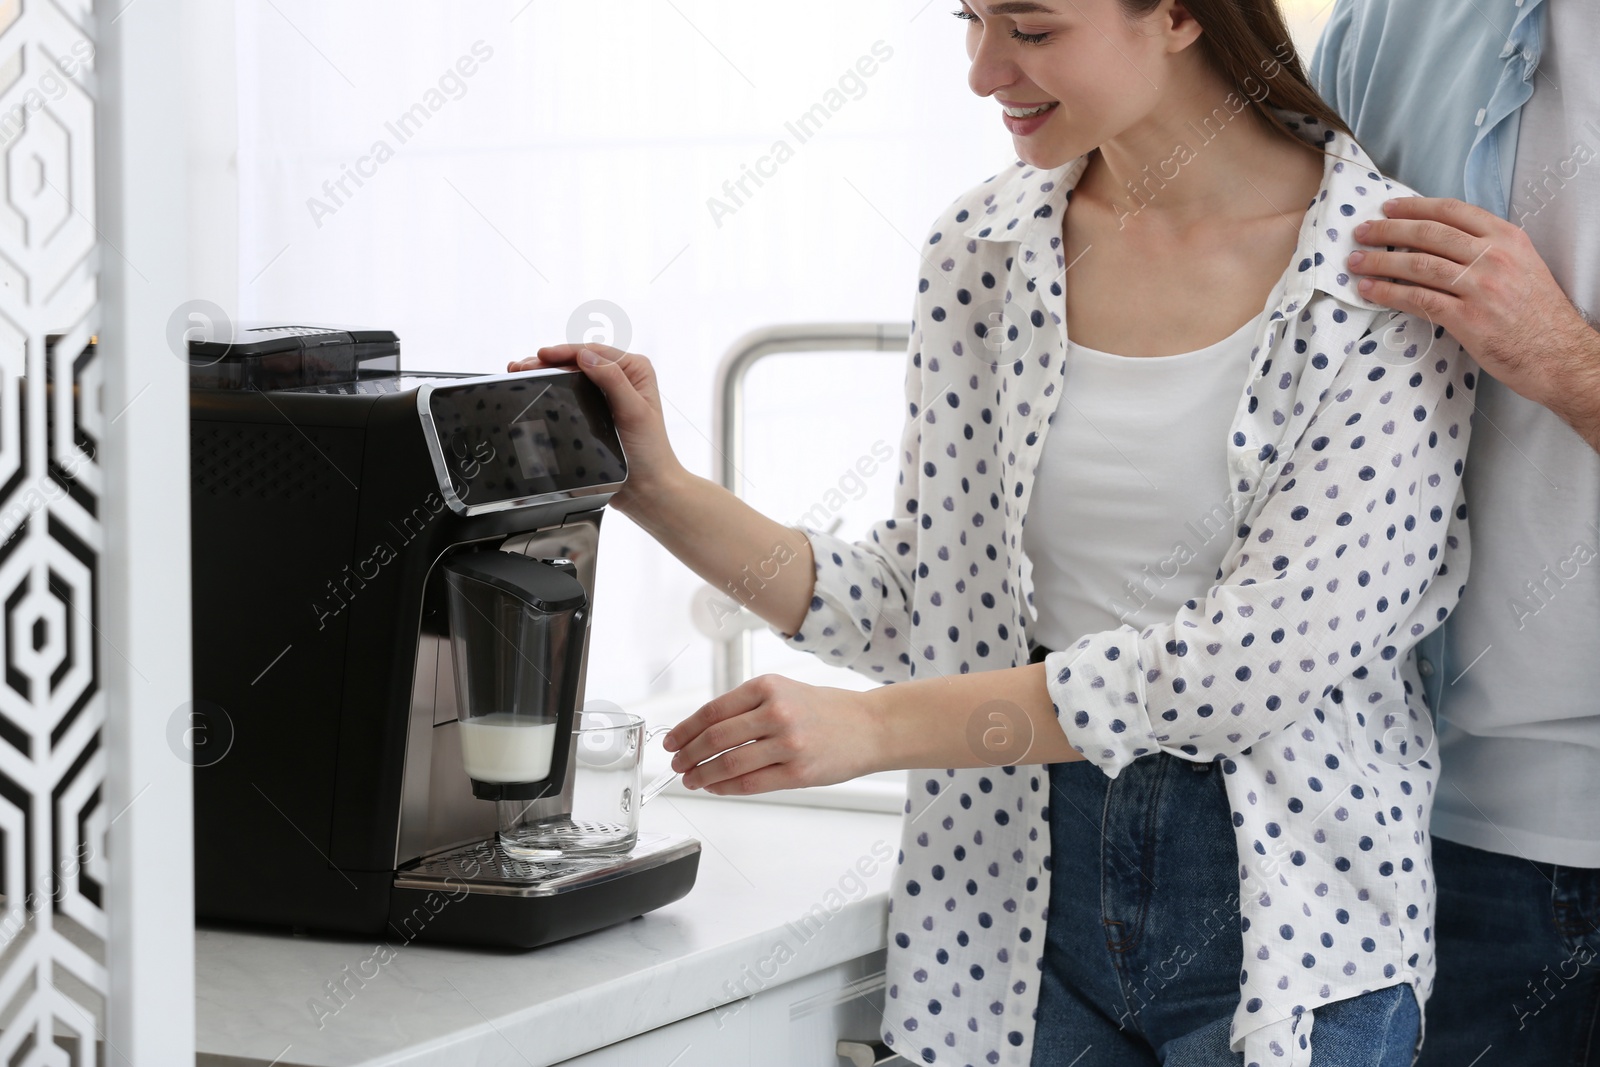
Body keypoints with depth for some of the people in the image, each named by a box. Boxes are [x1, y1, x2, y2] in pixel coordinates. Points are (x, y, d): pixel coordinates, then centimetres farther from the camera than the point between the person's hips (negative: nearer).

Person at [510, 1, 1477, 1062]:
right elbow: (922, 608, 5)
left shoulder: (1394, 269, -12)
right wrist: (661, 491, -5)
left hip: (1289, 912, -4)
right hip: (1028, 906, 4)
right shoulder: (982, 250, 2)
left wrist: (877, 725, -18)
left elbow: (1260, 652, -19)